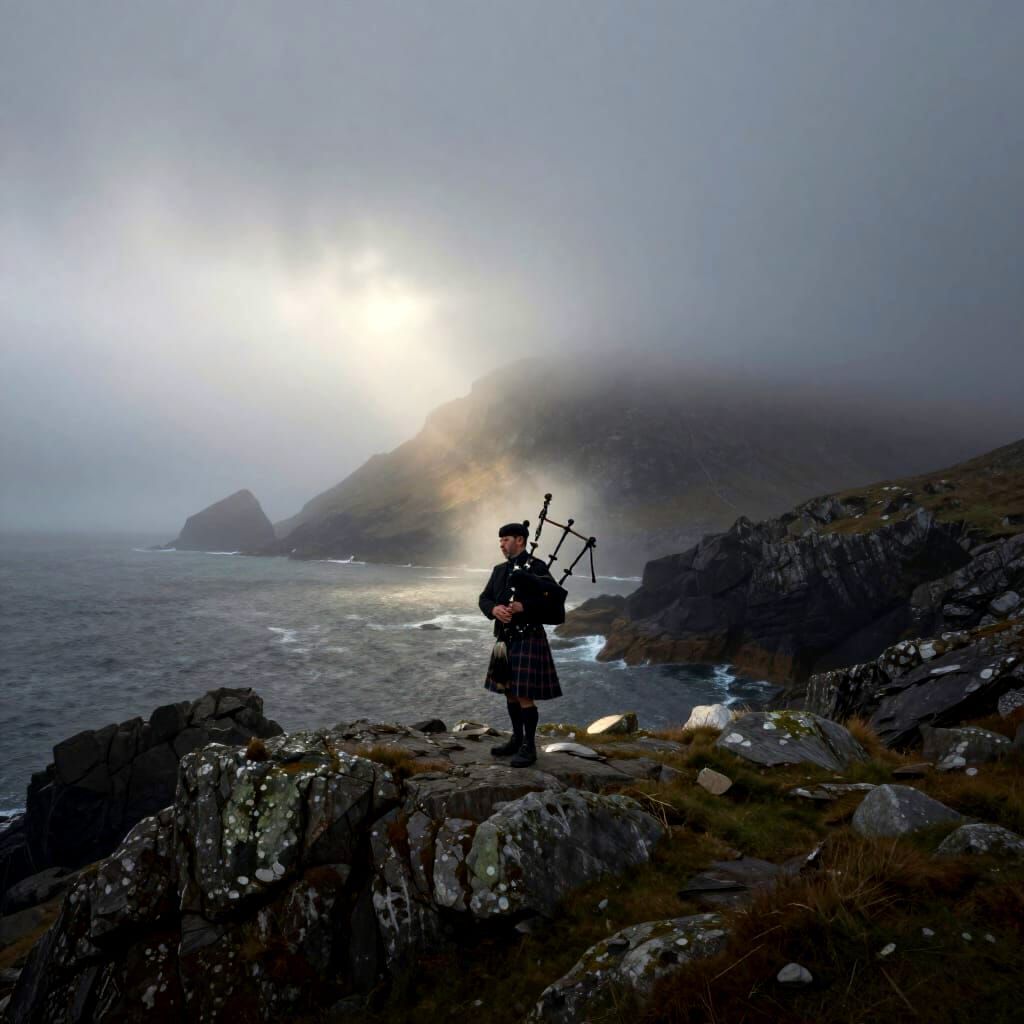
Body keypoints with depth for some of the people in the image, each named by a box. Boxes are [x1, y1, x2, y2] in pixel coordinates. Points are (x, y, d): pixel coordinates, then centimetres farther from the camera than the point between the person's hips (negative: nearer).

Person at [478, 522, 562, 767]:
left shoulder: (537, 567, -9)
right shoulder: (499, 570, 12)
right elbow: (484, 599, 9)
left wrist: (523, 606, -26)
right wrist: (494, 609, -13)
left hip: (528, 639, -7)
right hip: (505, 639, 7)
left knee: (525, 695, -5)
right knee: (509, 692, 15)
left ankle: (529, 747, 6)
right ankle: (517, 739, 28)